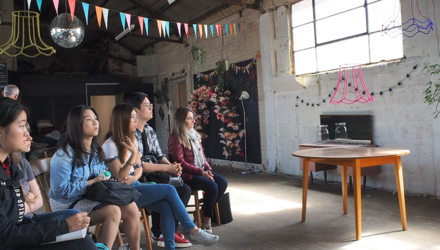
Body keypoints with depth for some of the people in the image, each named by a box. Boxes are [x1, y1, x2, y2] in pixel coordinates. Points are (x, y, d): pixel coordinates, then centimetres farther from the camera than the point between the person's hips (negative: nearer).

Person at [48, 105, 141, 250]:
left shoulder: (96, 150, 9)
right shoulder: (65, 155, -15)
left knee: (131, 207, -14)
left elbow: (103, 175, 18)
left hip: (92, 198, 7)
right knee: (113, 211, -30)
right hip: (68, 205, -7)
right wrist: (92, 182, -19)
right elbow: (61, 191, -19)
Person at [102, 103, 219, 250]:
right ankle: (194, 231, -8)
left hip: (134, 187, 7)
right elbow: (120, 178, -17)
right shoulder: (110, 145, -13)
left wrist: (135, 177, -10)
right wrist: (134, 154, -24)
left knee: (166, 206, -19)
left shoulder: (129, 140, 11)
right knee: (169, 190, -19)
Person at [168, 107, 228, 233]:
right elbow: (181, 162, -17)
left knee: (223, 182, -11)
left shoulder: (194, 134, 15)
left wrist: (208, 169, -1)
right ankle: (206, 219, -7)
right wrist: (201, 172, -19)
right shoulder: (175, 138, -10)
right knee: (212, 186, -26)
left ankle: (205, 213, 1)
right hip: (187, 175, -8)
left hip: (201, 171, 8)